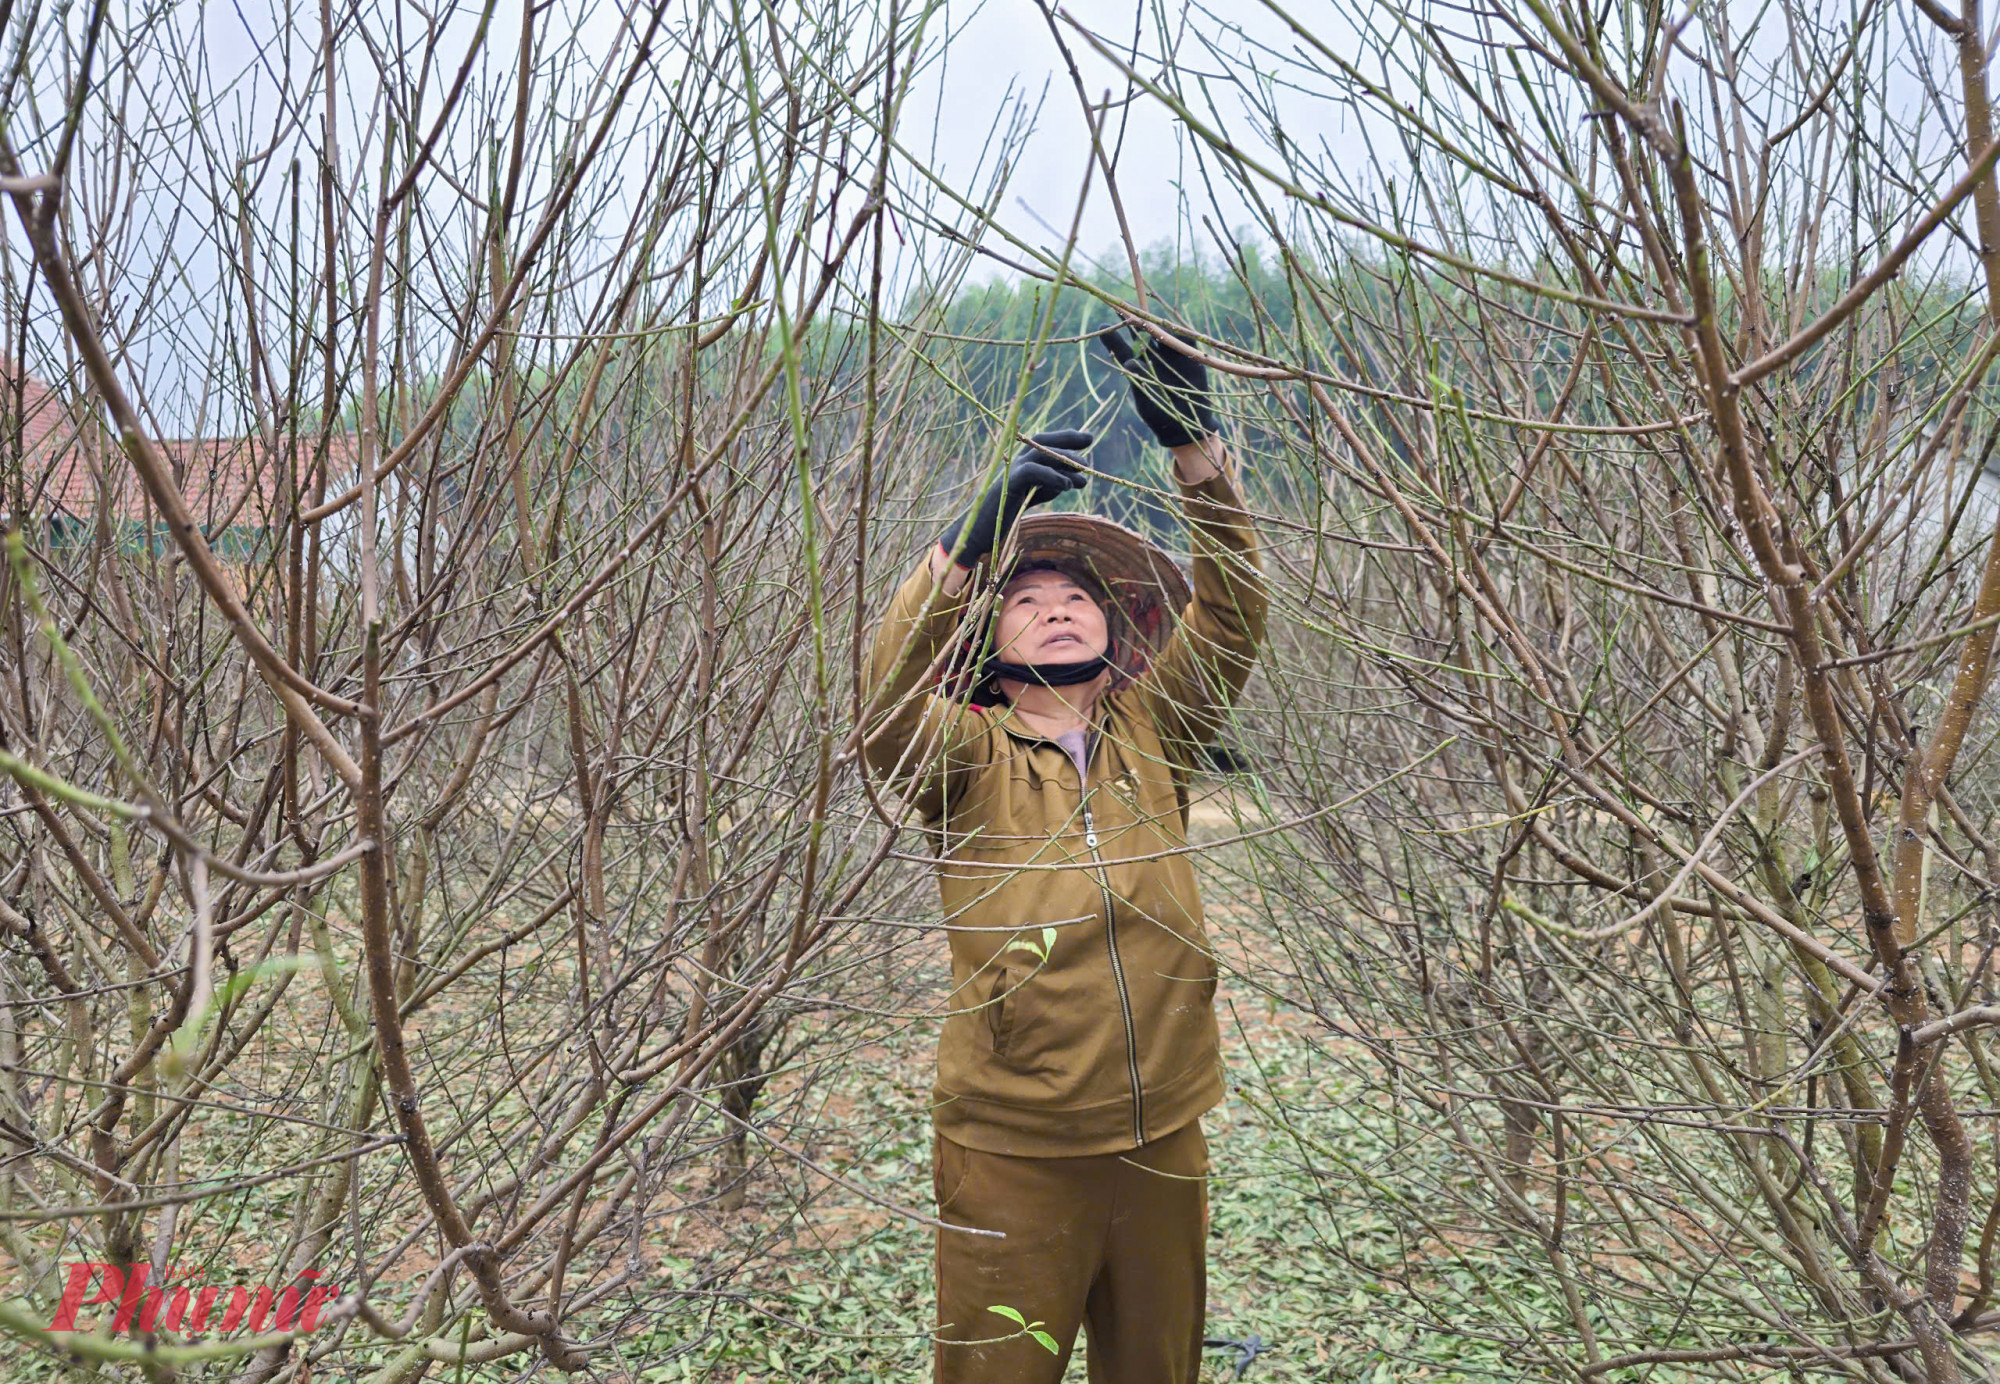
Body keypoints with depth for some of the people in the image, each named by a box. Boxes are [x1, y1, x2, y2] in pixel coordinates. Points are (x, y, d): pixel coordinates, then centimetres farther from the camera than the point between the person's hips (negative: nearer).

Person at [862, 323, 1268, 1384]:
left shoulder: (1151, 737, 5)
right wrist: (978, 535, -32)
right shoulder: (965, 756, -2)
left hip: (1162, 1145, 3)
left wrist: (1195, 448, -16)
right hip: (1012, 1157, -3)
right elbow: (891, 691, -21)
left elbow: (1231, 615, -5)